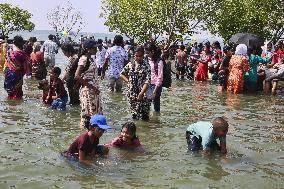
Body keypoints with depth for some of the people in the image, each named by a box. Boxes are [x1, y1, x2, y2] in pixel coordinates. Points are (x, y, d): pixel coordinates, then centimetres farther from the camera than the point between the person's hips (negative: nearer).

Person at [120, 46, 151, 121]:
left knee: (143, 117, -5)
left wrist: (141, 93, -20)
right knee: (134, 115, 13)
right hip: (132, 94, 5)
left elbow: (147, 81, -14)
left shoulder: (146, 66, -7)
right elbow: (122, 74, 21)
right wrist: (128, 81, 5)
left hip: (142, 94, -5)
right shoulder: (130, 64, 8)